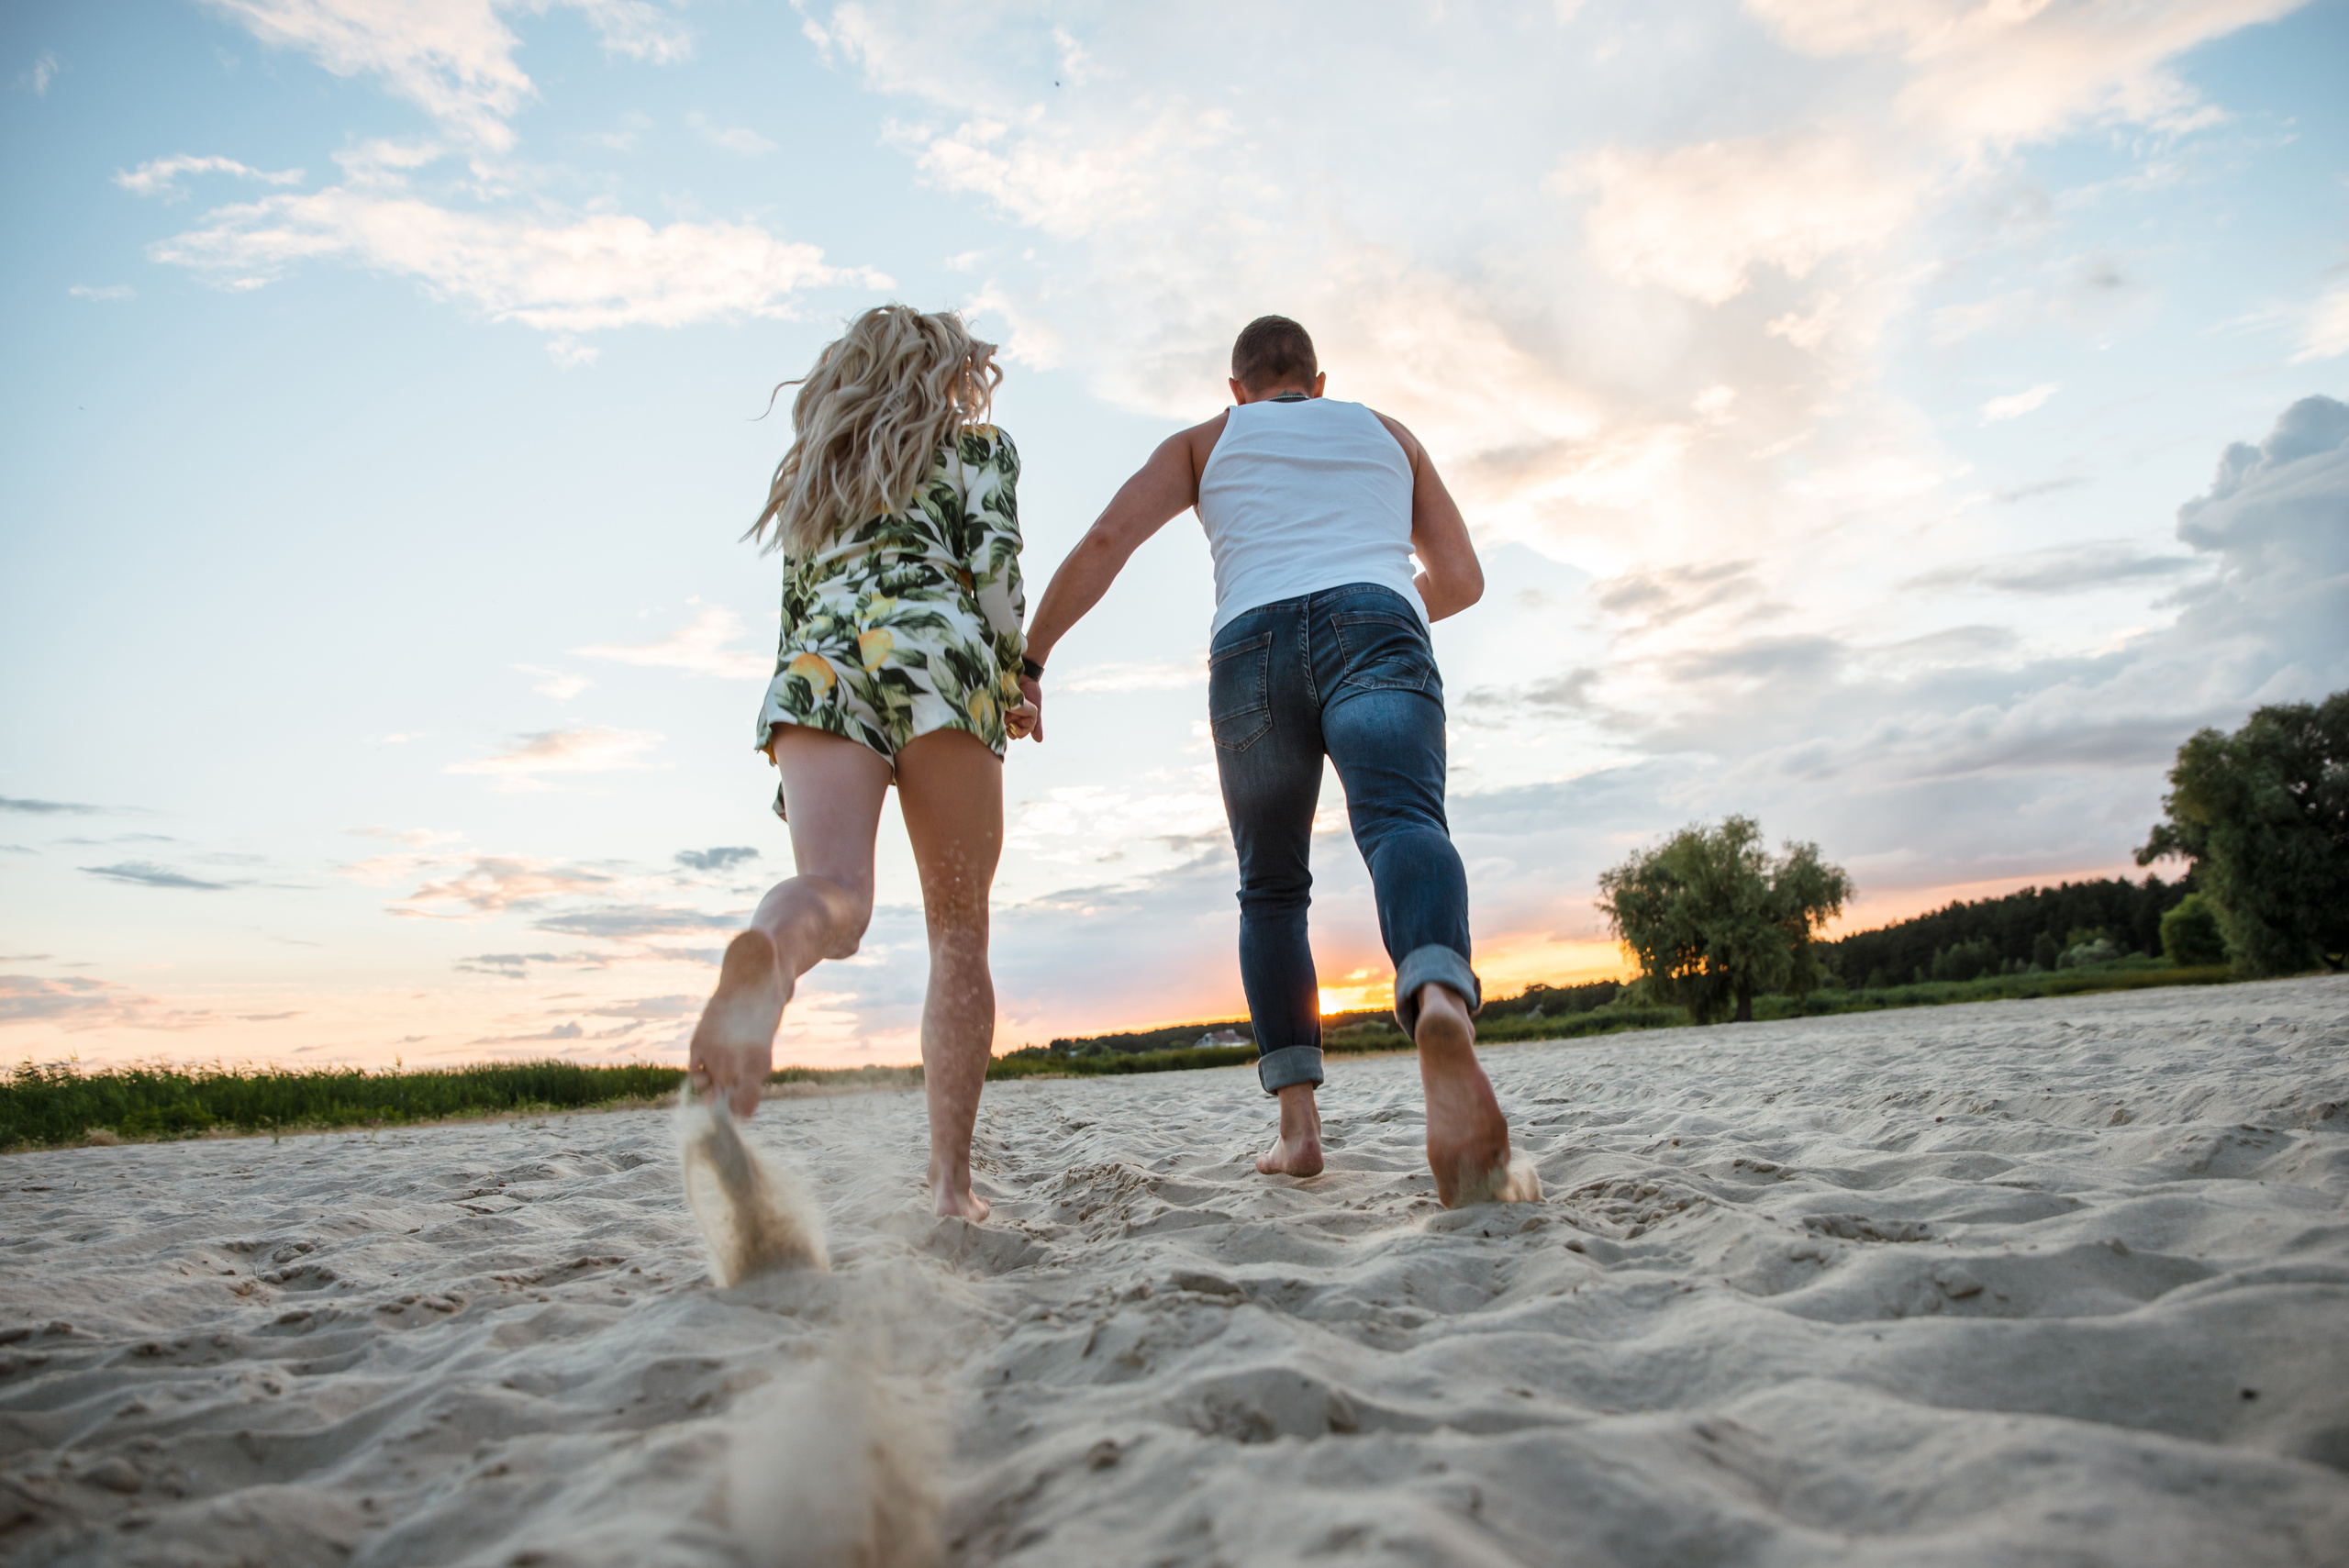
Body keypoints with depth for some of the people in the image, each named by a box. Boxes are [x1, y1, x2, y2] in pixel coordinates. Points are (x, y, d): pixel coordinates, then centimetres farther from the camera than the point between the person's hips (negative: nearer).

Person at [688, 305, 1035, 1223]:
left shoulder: (809, 469, 35)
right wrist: (1017, 680, 9)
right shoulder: (977, 446, 21)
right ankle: (951, 1179, -5)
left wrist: (792, 766, 25)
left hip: (814, 665, 4)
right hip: (930, 649, -3)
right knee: (958, 927, 0)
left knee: (834, 892, -19)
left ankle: (760, 954, -56)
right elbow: (994, 568, 2)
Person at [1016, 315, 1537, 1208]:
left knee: (1272, 890, 14)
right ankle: (1440, 1006, -58)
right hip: (1374, 631, 0)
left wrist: (1028, 660, 12)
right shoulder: (1388, 433, 32)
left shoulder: (1206, 442, 28)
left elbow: (1104, 542, 12)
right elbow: (1461, 578, 30)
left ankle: (1298, 1121, 3)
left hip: (1253, 648, 1)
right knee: (1401, 826, -24)